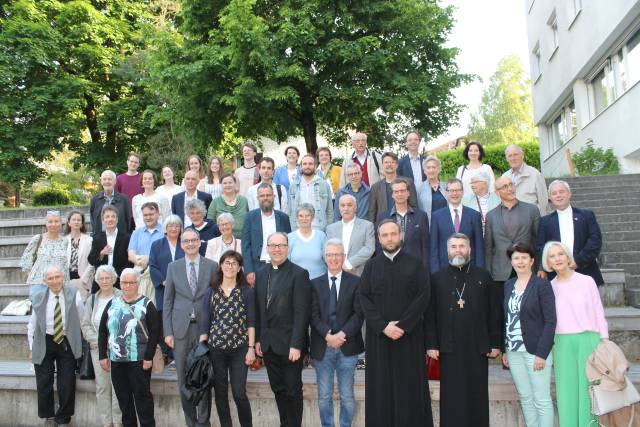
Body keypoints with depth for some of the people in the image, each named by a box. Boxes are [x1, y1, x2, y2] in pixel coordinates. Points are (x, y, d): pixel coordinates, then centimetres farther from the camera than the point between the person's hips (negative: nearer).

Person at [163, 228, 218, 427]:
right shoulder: (173, 267, 6)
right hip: (181, 328, 2)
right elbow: (167, 301, 6)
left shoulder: (212, 266, 1)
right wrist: (167, 332, 1)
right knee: (184, 380, 8)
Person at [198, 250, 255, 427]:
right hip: (215, 348, 2)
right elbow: (204, 321, 5)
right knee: (220, 392, 9)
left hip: (239, 348, -2)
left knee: (239, 393, -3)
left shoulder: (247, 291, 0)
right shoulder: (211, 291, 5)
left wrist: (251, 348, -6)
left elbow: (251, 322, -1)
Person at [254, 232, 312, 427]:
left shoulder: (299, 274, -10)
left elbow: (302, 313, -14)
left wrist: (296, 345, -18)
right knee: (278, 389, 15)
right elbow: (258, 310, 11)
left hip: (289, 344, -5)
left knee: (293, 391, 7)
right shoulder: (261, 274, 9)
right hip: (268, 344, 5)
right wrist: (257, 339, 7)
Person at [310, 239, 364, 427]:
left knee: (347, 396, 6)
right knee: (323, 396, 8)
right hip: (322, 347, 1)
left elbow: (358, 313, -4)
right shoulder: (315, 284, 7)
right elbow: (314, 315, -1)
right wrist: (328, 335, -15)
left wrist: (343, 334, -15)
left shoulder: (355, 282, 3)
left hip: (347, 347, -1)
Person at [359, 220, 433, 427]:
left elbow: (423, 296, -5)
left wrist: (403, 325, -14)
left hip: (409, 335, -1)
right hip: (378, 335, 1)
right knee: (381, 386, 4)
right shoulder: (370, 266, 7)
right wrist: (383, 326, -12)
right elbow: (364, 299, 0)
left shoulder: (415, 264, 4)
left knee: (410, 387, 2)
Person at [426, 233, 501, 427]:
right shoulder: (437, 278, 5)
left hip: (478, 348, 1)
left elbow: (494, 313, 5)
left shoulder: (483, 276, 7)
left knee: (477, 397, 8)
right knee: (452, 400, 5)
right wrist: (431, 344, -3)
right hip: (449, 348, 0)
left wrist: (495, 344, 0)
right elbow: (430, 315, 2)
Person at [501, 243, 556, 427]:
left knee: (541, 400, 2)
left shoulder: (542, 285, -7)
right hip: (513, 350, 5)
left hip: (535, 351, -5)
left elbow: (550, 321, -10)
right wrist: (504, 350, 7)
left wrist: (541, 353, -15)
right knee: (525, 398, 12)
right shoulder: (508, 285, 9)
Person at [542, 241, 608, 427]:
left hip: (588, 341, -2)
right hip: (562, 344, 2)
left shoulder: (587, 281, 0)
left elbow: (599, 314, 3)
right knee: (567, 391, 3)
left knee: (589, 389, 1)